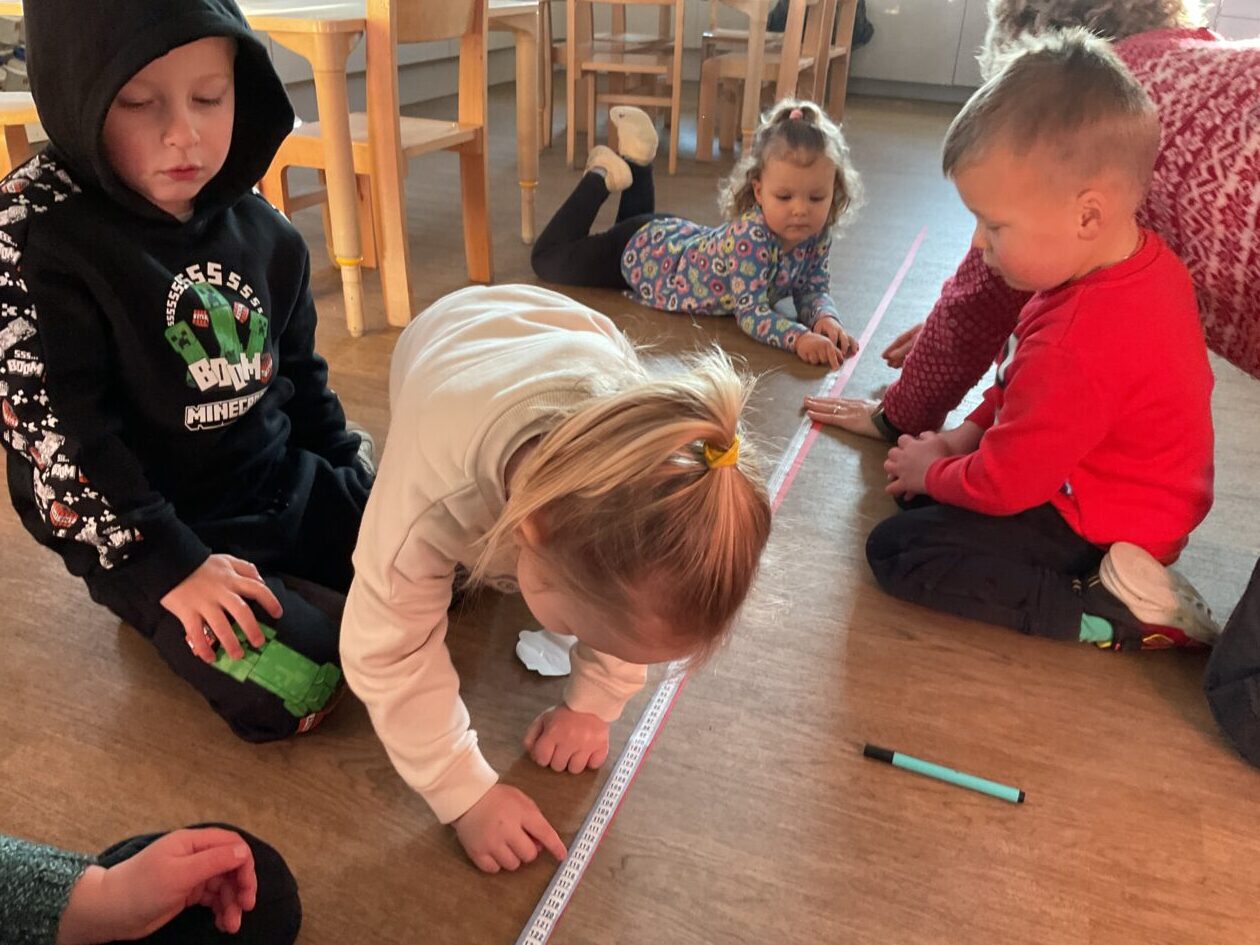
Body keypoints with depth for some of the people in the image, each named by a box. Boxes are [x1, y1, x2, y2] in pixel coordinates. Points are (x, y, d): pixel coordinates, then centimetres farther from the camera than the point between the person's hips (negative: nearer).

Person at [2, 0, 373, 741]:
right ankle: (167, 613, 6)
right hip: (150, 533, -5)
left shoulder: (261, 231, 1)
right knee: (288, 691, -23)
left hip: (288, 483, 6)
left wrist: (360, 490, 8)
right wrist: (166, 562, -21)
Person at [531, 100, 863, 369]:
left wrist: (826, 318, -36)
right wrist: (800, 337, -59)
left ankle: (635, 163, 36)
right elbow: (750, 312, -42)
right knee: (548, 258, 13)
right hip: (640, 249, -6)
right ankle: (601, 179, 19)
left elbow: (813, 291, -13)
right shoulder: (751, 236, -42)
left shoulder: (816, 235, -22)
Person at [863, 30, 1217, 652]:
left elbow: (1002, 486, -24)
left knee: (896, 550, -14)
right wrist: (968, 432, 3)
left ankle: (1115, 612, -13)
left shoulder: (1074, 351, -37)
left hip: (1097, 529, -10)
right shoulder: (1149, 262, -6)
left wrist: (930, 473, -5)